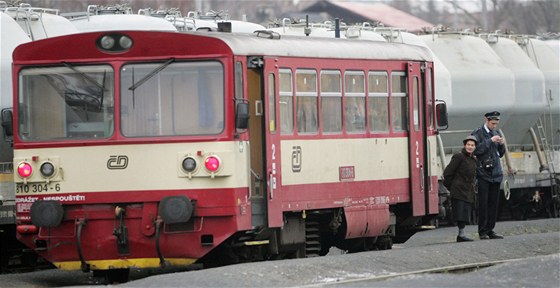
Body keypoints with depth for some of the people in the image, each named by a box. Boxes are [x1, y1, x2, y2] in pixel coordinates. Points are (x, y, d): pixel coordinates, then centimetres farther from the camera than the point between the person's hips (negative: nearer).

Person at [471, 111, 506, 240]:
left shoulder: (496, 133, 16)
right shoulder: (478, 133, -3)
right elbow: (476, 149, -17)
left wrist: (501, 144, 0)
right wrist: (490, 141, -18)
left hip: (495, 173, 6)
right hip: (483, 173, -6)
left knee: (494, 203, 6)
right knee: (483, 203, -7)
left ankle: (490, 230, 11)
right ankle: (483, 232, -4)